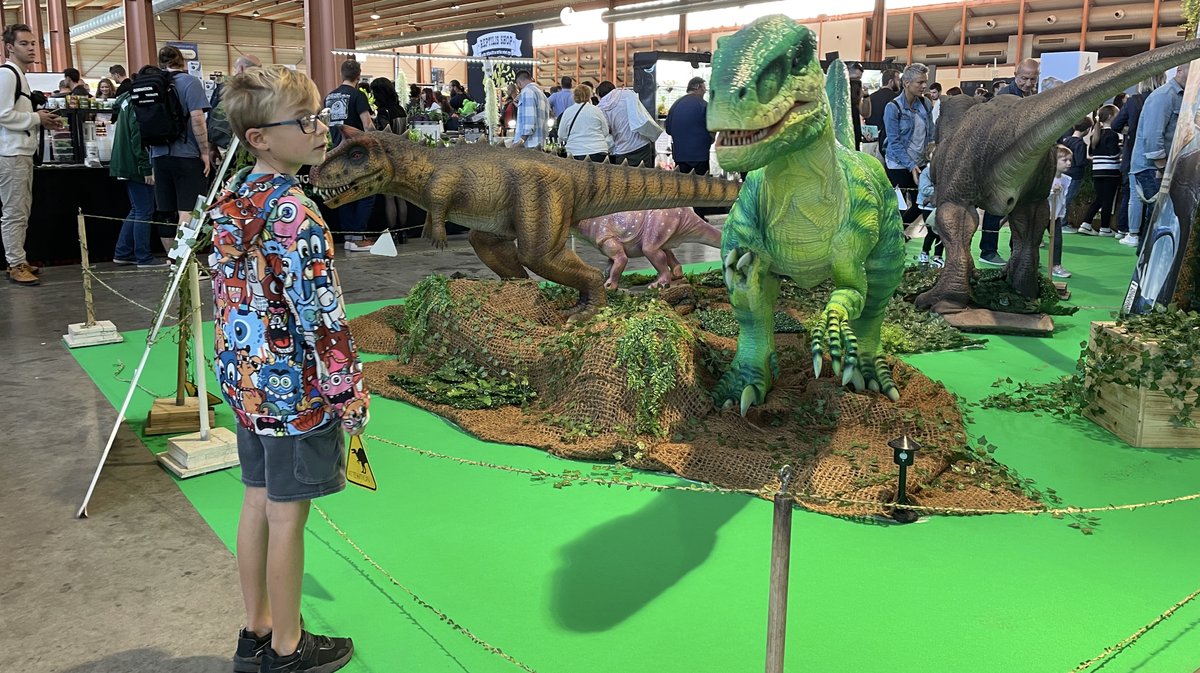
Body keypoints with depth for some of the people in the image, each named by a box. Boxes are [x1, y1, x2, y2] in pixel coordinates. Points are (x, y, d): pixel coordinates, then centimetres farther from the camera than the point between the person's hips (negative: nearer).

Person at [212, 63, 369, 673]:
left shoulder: (231, 199, 5)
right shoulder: (294, 213, -22)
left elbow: (226, 289, 13)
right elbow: (321, 313, -22)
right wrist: (349, 393, -14)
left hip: (246, 375, 9)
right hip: (294, 384, -8)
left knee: (257, 500, 18)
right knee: (288, 514, 5)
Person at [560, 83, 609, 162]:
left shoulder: (567, 112, 3)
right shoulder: (596, 110, 1)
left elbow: (562, 136, 7)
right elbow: (606, 132, 7)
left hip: (575, 153, 0)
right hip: (598, 150, 0)